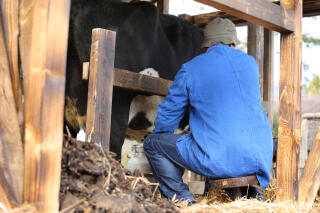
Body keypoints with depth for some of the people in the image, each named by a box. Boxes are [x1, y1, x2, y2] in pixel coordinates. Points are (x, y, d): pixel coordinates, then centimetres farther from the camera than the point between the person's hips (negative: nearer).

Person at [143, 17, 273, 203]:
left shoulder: (190, 70, 1)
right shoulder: (249, 63, 12)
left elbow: (169, 113, 8)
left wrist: (159, 141, 29)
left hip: (216, 160, -4)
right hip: (260, 157, 5)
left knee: (153, 142, 12)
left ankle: (183, 201, 4)